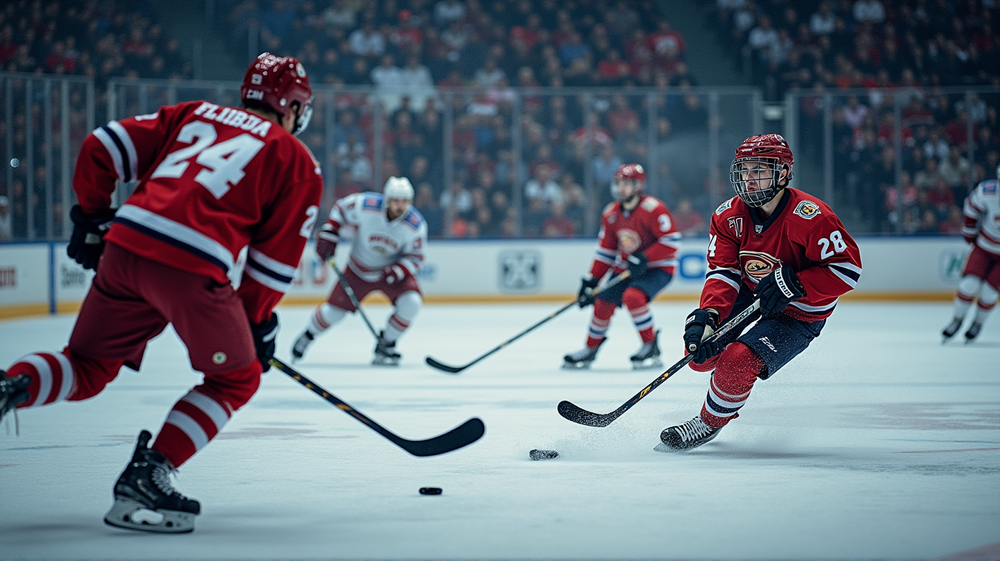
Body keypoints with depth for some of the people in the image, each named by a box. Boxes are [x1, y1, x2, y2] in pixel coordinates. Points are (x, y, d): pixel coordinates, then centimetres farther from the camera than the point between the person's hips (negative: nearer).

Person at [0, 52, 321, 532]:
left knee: (88, 368, 21)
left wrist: (92, 218, 29)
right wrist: (257, 321, 22)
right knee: (235, 379, 15)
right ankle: (146, 475, -1)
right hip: (191, 264, -5)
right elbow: (277, 256, 11)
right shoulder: (297, 161, 15)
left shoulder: (193, 114, 26)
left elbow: (102, 148, 19)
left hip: (124, 246, 5)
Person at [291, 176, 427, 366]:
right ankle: (309, 335, 34)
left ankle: (386, 345, -2)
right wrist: (328, 233, -10)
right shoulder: (365, 206, -25)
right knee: (334, 311, 0)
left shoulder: (415, 225, -24)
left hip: (393, 269, 0)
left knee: (411, 303, -24)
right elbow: (341, 208, -5)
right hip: (359, 270, 0)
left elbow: (415, 258, -14)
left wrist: (398, 271, -32)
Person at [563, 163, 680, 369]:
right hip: (625, 269, 7)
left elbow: (671, 241, -21)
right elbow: (605, 252, 9)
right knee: (603, 302, -1)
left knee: (632, 296, -30)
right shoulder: (611, 214, 2)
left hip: (657, 268, -7)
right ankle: (590, 349, 21)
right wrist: (591, 281, 4)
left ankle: (651, 347, -15)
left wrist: (644, 258, -27)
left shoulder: (652, 209, -20)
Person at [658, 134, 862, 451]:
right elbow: (723, 272, -13)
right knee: (699, 348, -4)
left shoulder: (809, 217, -28)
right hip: (750, 295, 6)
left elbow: (848, 268, -26)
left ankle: (710, 424, 5)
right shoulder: (729, 216, -10)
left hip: (799, 315, -6)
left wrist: (793, 283, -34)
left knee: (737, 362, -23)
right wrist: (708, 315, -31)